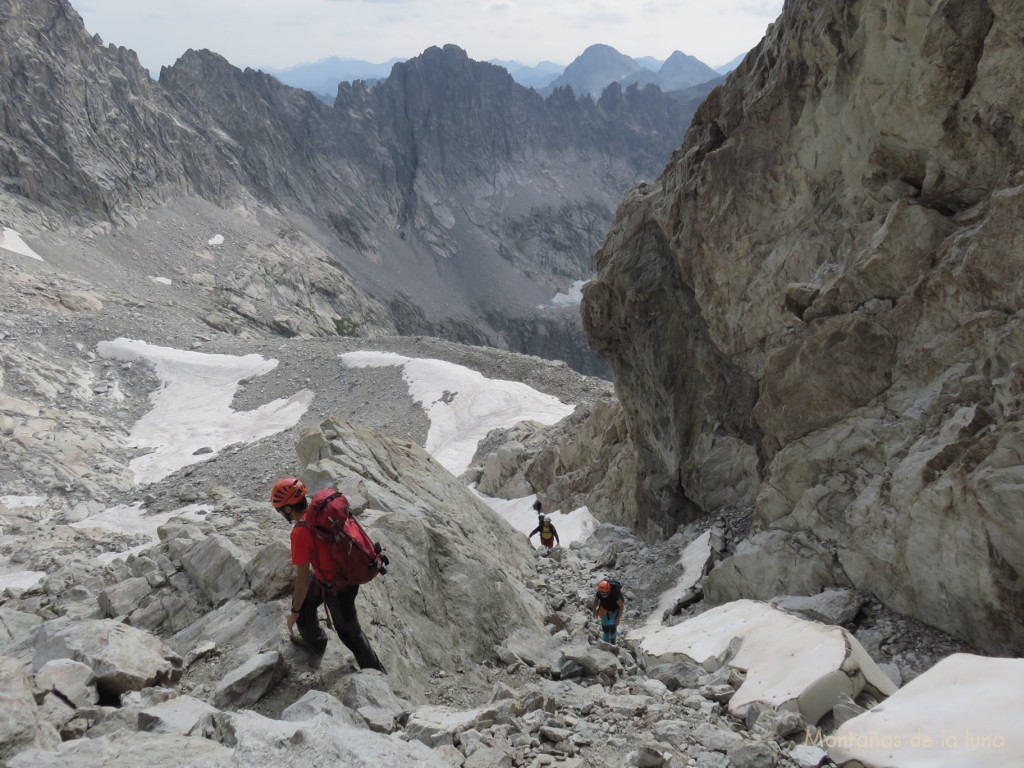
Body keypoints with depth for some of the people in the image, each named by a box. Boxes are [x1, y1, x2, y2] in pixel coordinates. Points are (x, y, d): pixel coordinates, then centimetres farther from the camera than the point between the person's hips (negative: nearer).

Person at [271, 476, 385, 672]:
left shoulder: (300, 532, -31)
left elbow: (303, 579, -27)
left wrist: (294, 612, -12)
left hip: (337, 587, -8)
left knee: (349, 631, 14)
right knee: (303, 599, 28)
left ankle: (376, 674, 33)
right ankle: (314, 641, 51)